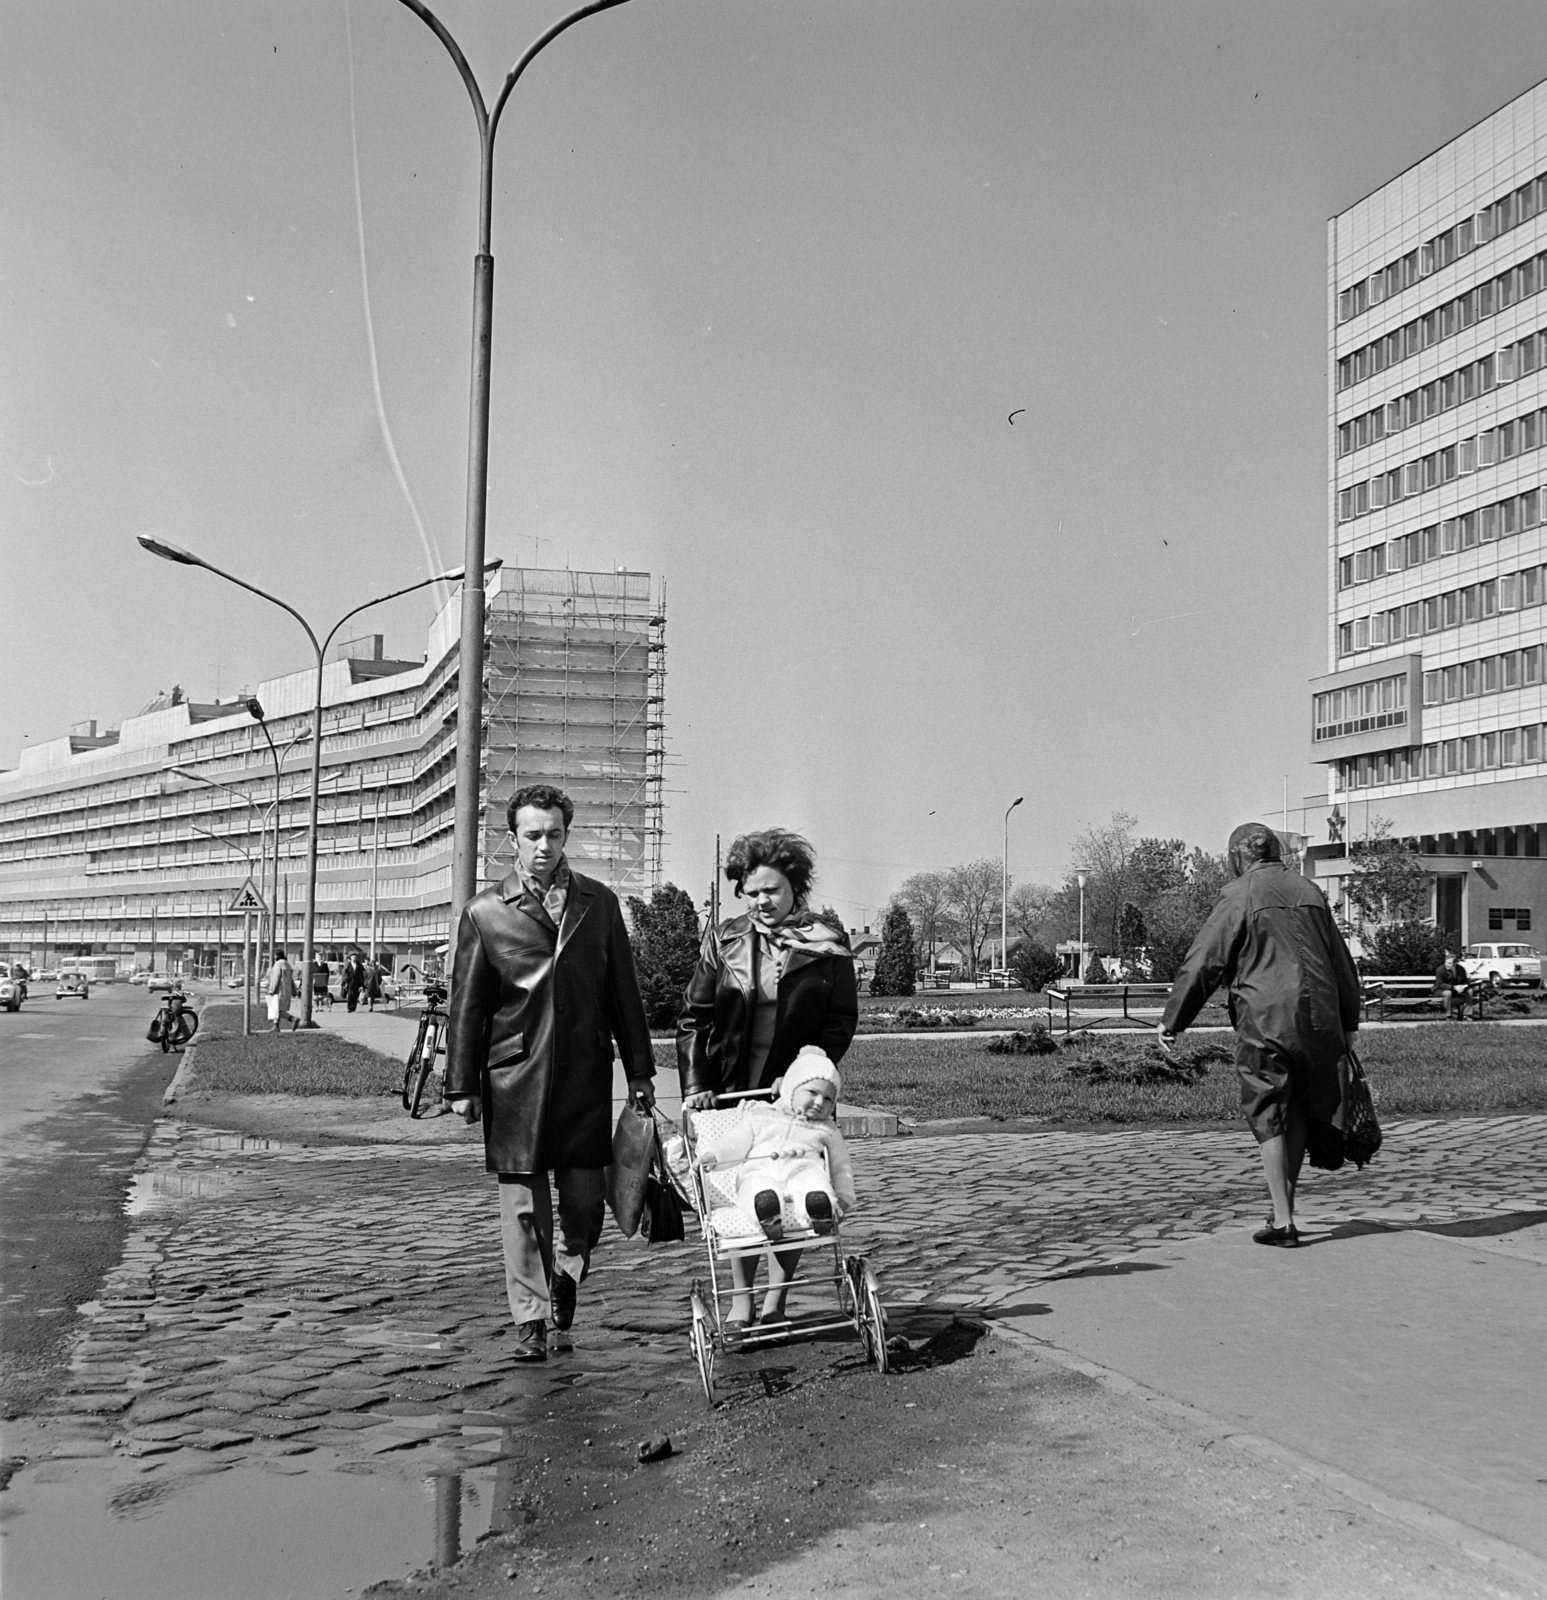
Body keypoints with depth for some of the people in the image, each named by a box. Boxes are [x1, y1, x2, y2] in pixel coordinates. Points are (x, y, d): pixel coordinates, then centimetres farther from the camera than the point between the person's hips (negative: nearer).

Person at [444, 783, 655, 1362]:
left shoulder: (599, 903, 8)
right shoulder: (484, 912, 2)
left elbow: (623, 991, 11)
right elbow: (466, 1005, 4)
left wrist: (639, 1070, 9)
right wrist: (462, 1085, 1)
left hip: (585, 1075, 2)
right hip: (514, 1077, -2)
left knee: (585, 1197, 3)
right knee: (523, 1205, 2)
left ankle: (567, 1269, 33)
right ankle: (530, 1319, 13)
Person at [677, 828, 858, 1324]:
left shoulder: (826, 948, 0)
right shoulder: (723, 941, 5)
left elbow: (842, 1021, 0)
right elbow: (694, 1017, 4)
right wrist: (695, 1084, -6)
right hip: (732, 1090, 1)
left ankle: (775, 1299, 13)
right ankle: (740, 1303, 10)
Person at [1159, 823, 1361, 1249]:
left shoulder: (1238, 895, -4)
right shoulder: (1309, 892, 13)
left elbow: (1203, 961, -7)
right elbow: (1342, 963, 19)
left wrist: (1172, 1019, 1)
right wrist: (1349, 1022, 27)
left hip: (1265, 1020, -5)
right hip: (1318, 1018, 5)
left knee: (1269, 1117, 1)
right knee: (1299, 1113, 16)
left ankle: (1283, 1221, 0)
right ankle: (1285, 1206, 22)